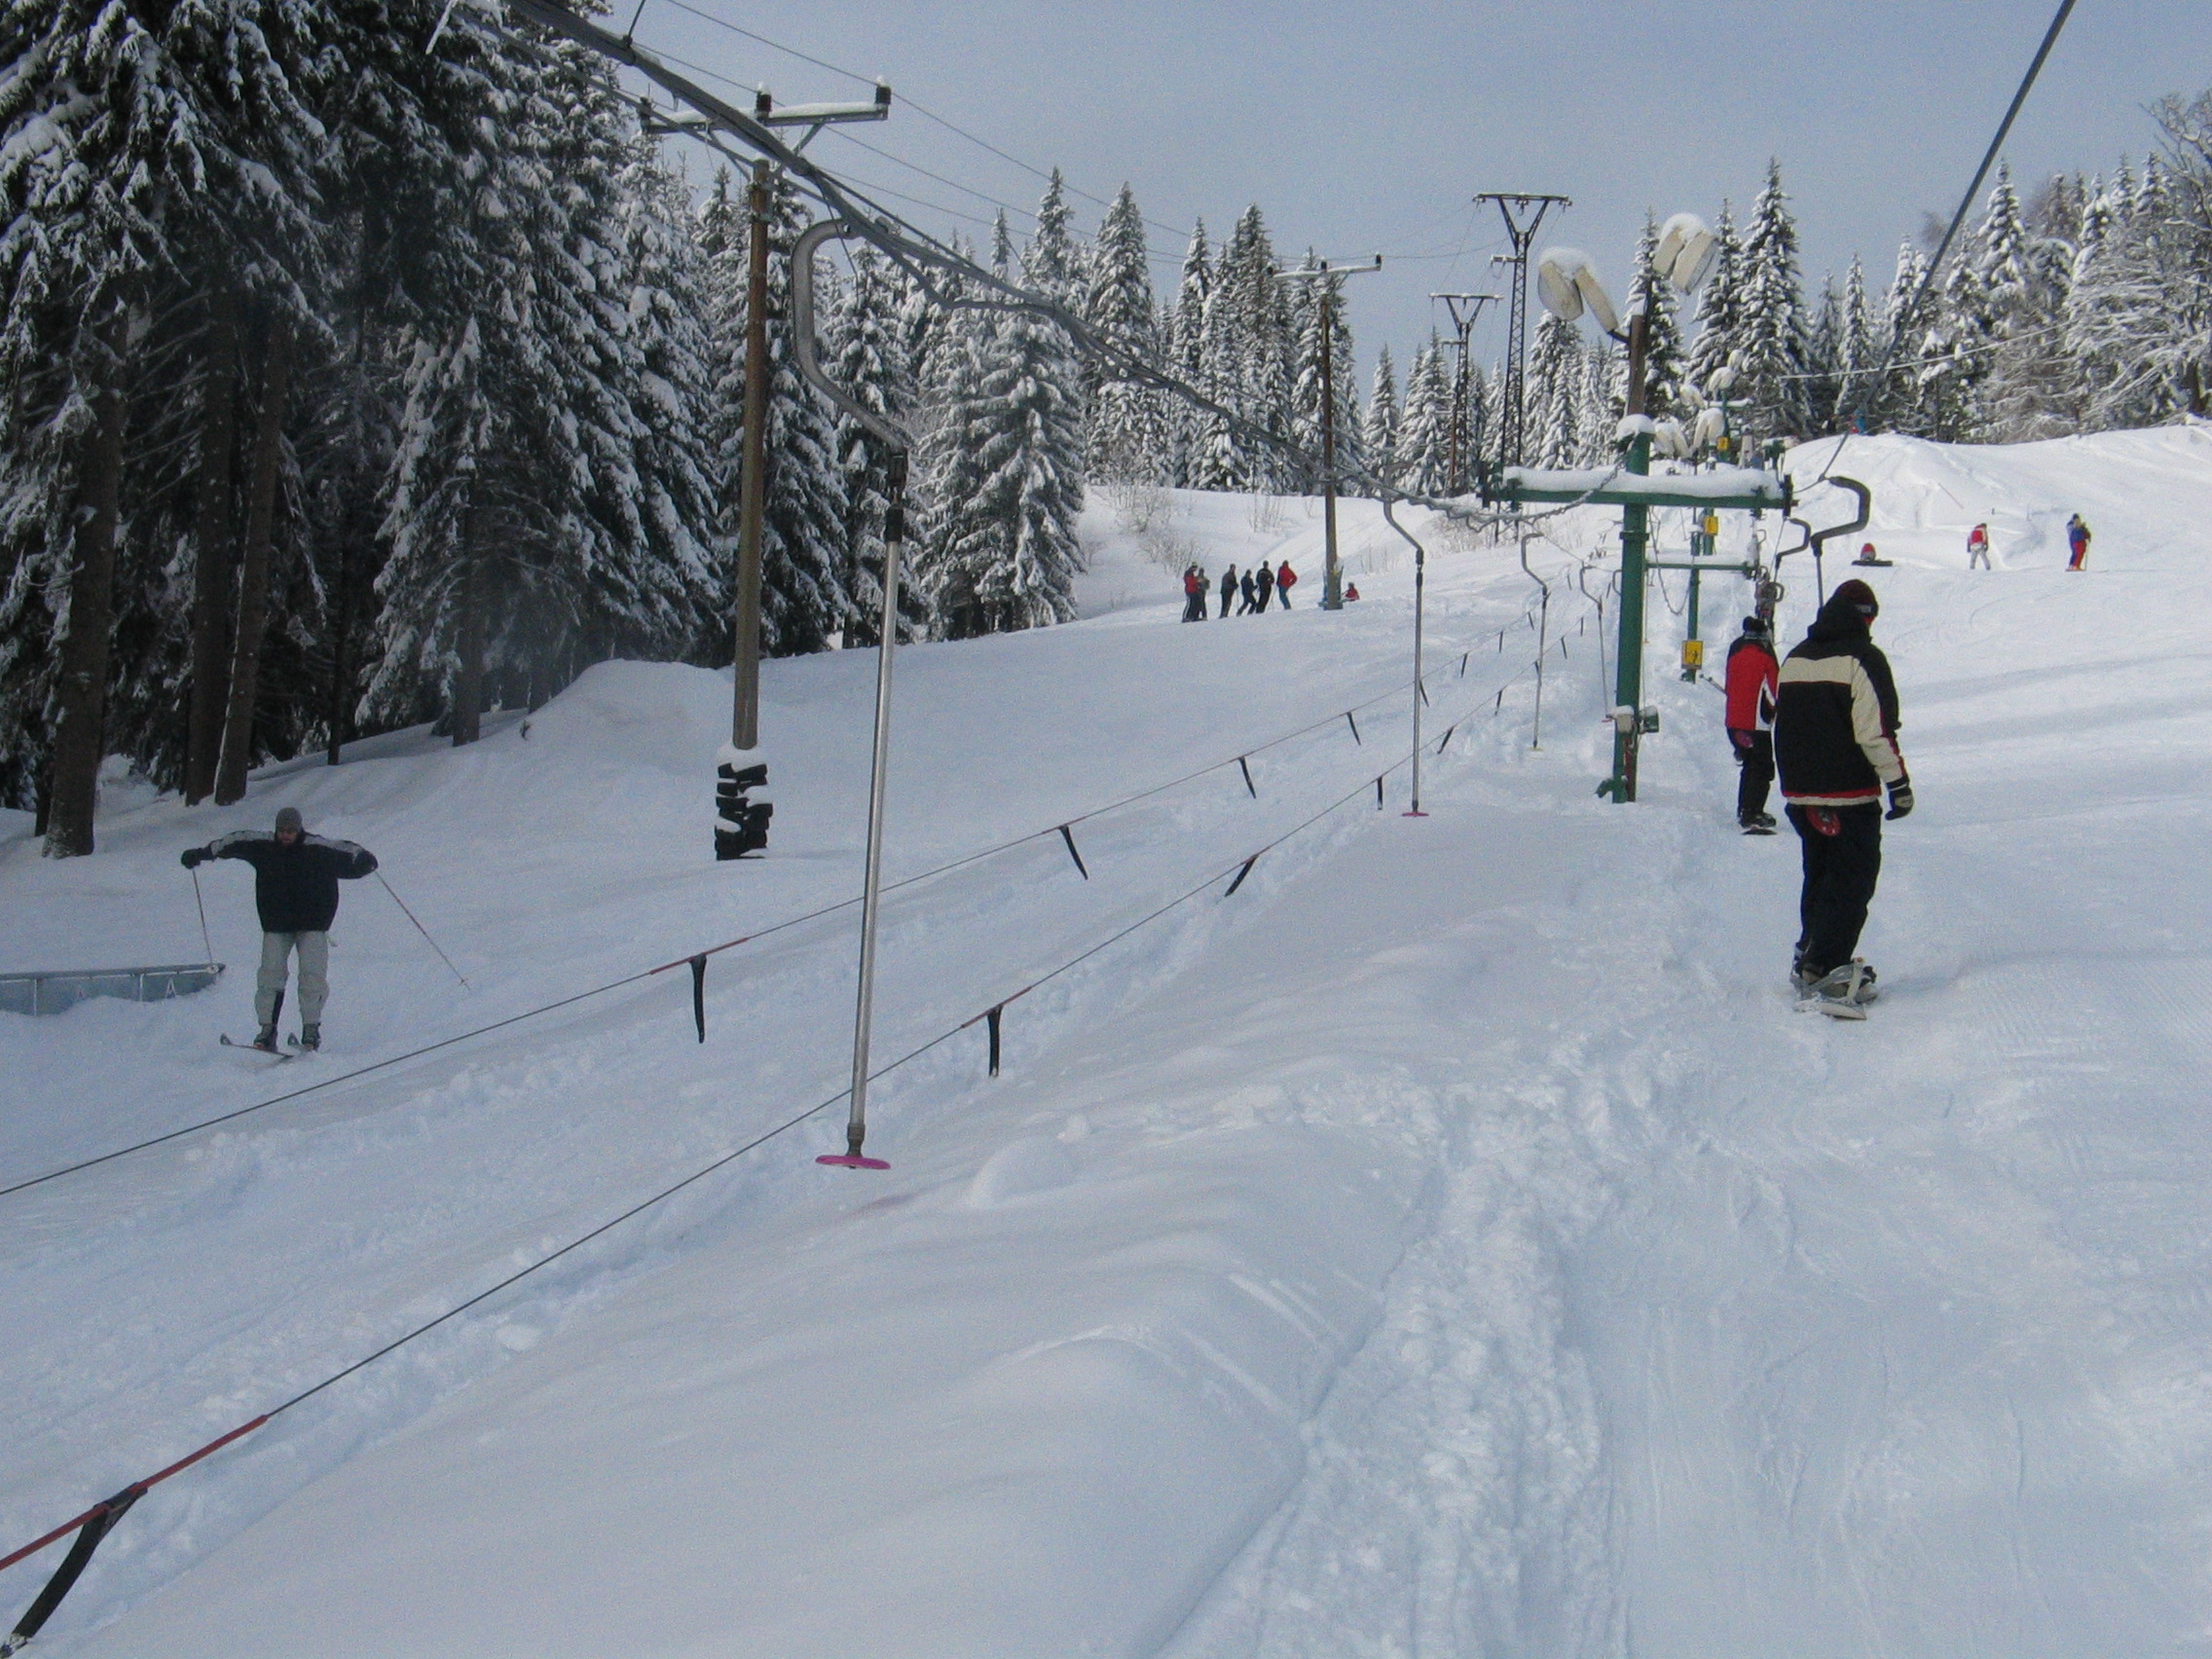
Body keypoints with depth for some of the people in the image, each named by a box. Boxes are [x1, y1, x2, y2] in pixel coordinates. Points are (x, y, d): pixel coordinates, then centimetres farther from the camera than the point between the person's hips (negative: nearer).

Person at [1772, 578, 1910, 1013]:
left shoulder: (1794, 659, 12)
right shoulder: (1863, 658, -10)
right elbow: (1876, 731, -16)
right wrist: (1898, 783, -10)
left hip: (1802, 793, 7)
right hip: (1851, 794, -7)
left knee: (1819, 875, 20)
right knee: (1852, 879, -3)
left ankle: (1810, 958, 25)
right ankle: (1825, 971, -12)